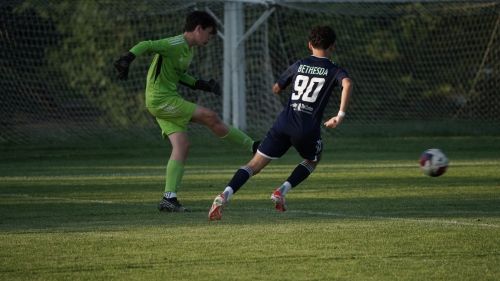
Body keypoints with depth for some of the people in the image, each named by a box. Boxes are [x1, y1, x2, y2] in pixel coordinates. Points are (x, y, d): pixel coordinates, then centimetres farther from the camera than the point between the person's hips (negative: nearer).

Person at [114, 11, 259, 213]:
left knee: (182, 144, -2)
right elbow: (146, 45, -25)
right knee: (210, 118, -9)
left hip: (167, 100, 10)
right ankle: (254, 147, 4)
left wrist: (202, 85, 19)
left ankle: (169, 198, -6)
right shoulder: (175, 44, -15)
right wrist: (127, 59, -41)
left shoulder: (189, 50, 15)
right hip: (161, 99, -10)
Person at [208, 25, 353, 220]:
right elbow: (347, 84, -18)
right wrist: (341, 115, -18)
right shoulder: (334, 70, 6)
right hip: (308, 131, -2)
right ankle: (282, 191, 10)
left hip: (283, 125, 2)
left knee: (255, 164, 2)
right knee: (313, 159, 29)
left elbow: (276, 89, 28)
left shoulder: (298, 66, 16)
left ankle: (225, 195, -21)